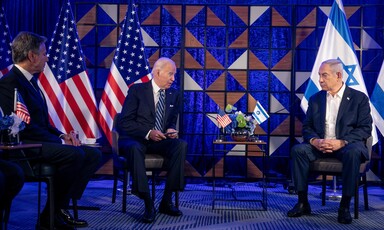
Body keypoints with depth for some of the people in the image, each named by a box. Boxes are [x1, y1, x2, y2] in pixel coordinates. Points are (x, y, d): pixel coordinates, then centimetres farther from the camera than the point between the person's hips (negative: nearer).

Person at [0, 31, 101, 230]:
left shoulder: (30, 80, 17)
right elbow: (25, 127, -21)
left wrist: (62, 135, 2)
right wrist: (60, 141, -16)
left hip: (40, 141, 10)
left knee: (94, 154, -3)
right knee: (74, 154, -30)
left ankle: (61, 208, -4)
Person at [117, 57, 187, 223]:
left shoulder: (174, 96, 10)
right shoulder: (137, 90, -4)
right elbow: (124, 122, -10)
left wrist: (171, 130, -8)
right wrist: (148, 133, -22)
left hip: (160, 141, 4)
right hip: (135, 139, -4)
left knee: (181, 145, -27)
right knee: (135, 148, -40)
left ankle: (166, 201, -22)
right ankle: (148, 204, -34)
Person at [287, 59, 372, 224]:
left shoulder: (359, 98, 1)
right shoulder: (315, 99, 12)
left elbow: (365, 128, -6)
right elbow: (307, 127, 10)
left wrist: (341, 142, -21)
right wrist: (315, 141, -14)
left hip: (346, 146, -3)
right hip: (320, 145, 3)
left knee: (353, 153, -38)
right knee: (298, 150, -25)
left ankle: (344, 206, -25)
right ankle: (303, 203, -20)